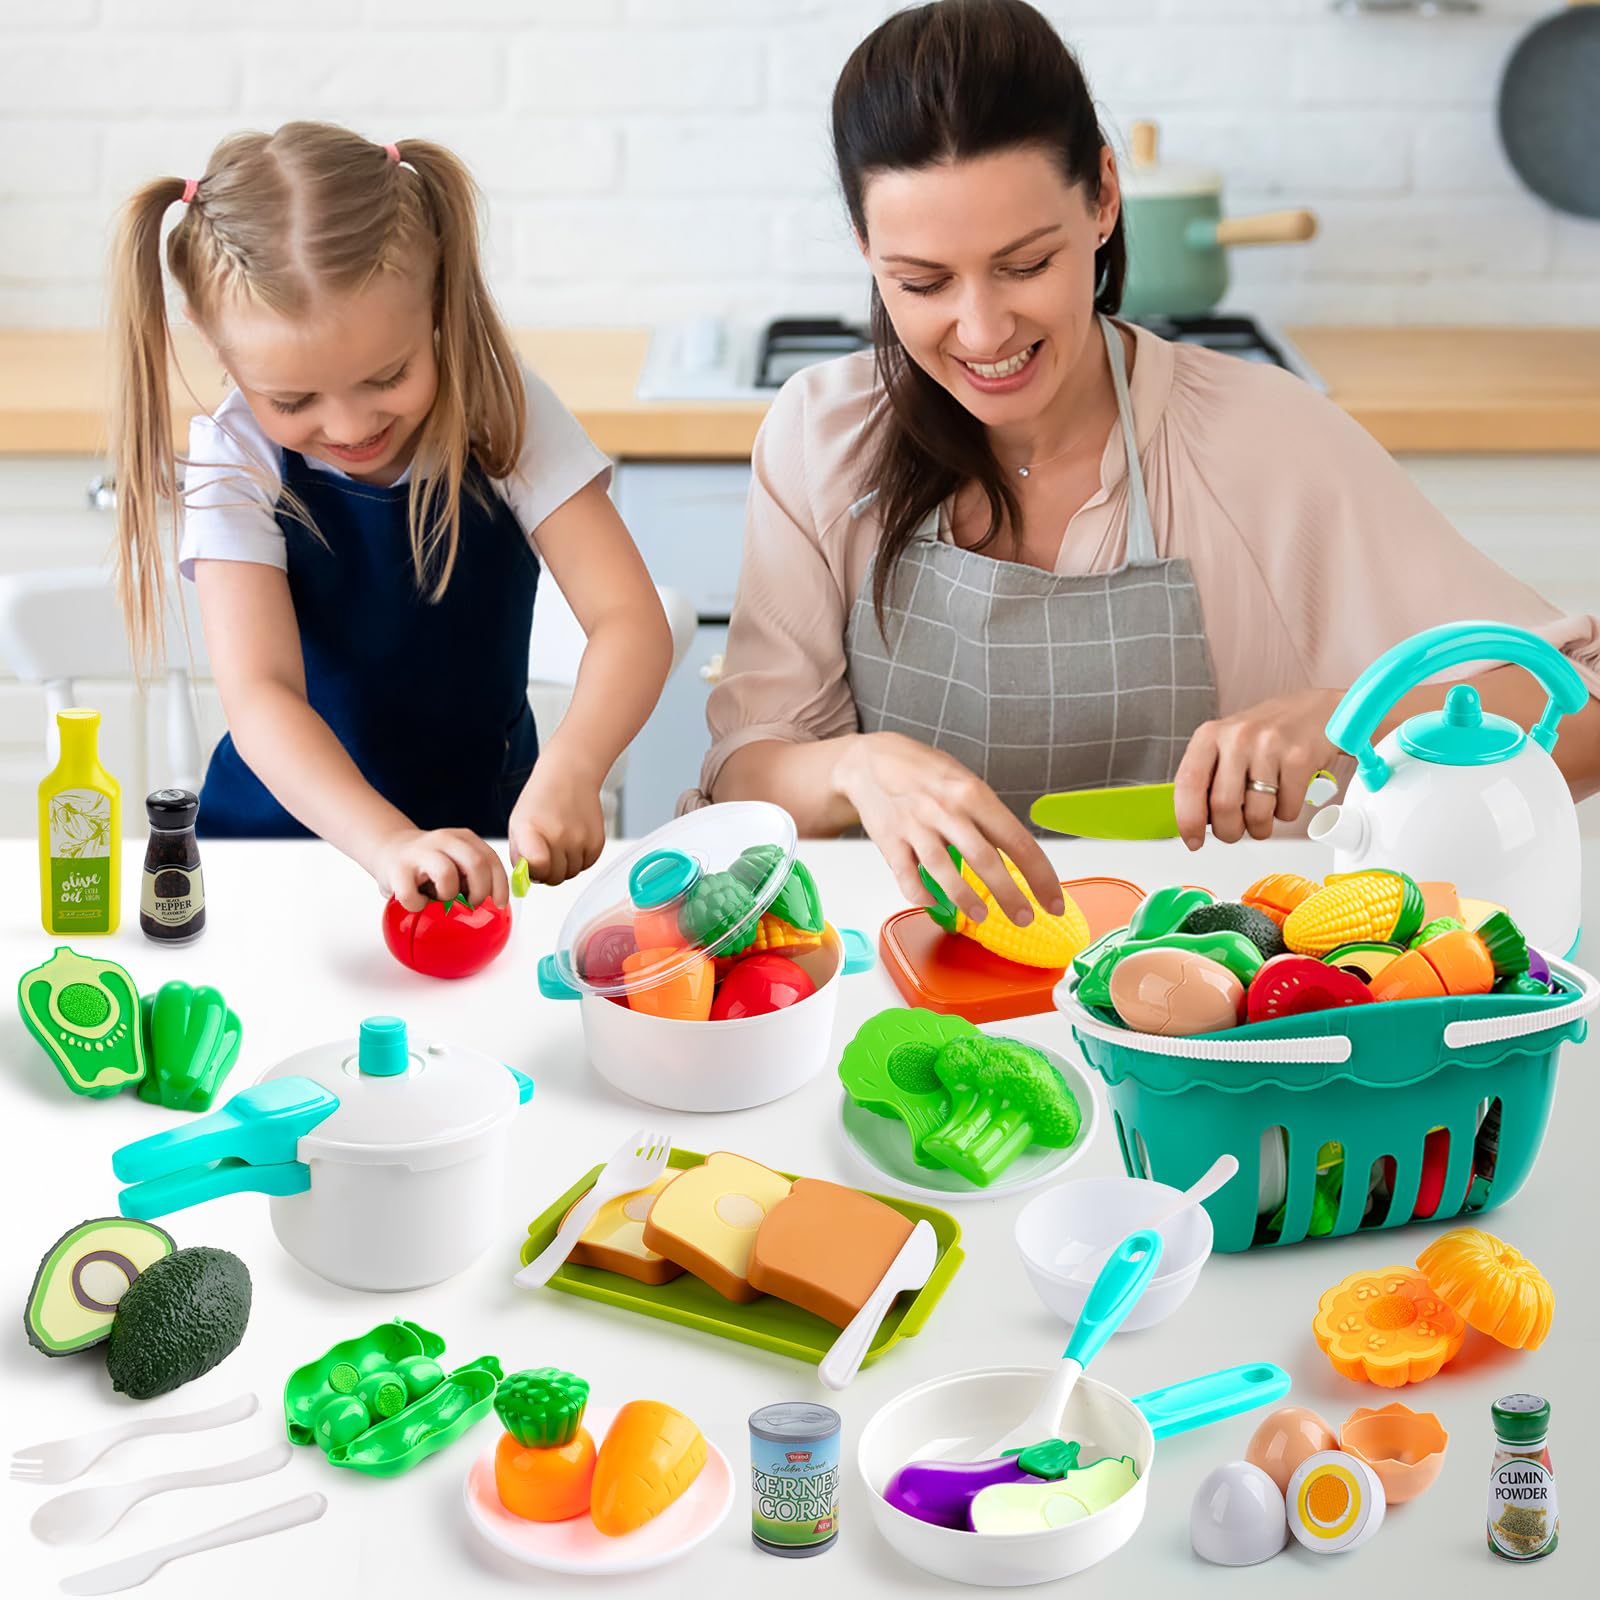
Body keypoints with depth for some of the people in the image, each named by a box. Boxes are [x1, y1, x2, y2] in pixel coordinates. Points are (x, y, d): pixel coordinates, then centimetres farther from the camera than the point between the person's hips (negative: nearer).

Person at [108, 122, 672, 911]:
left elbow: (631, 621, -15)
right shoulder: (235, 462, -12)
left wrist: (569, 768, -35)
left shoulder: (502, 411, -10)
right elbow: (260, 696, -23)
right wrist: (389, 841, -40)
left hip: (489, 827, 1)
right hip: (288, 827, -1)